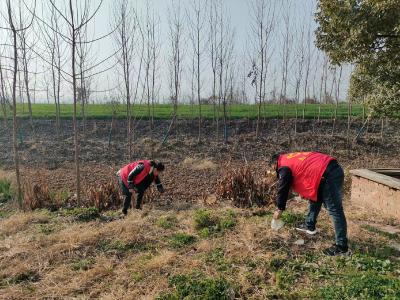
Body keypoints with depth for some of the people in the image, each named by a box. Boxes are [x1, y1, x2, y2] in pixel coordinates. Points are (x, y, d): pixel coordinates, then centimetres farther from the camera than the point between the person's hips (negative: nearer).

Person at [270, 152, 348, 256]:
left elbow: (283, 188, 2)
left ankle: (341, 247, 2)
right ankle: (309, 226, 38)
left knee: (334, 210, -5)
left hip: (327, 175, -10)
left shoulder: (284, 167, -1)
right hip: (333, 168, 10)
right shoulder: (292, 158, 26)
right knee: (316, 198, 25)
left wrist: (279, 209, 13)